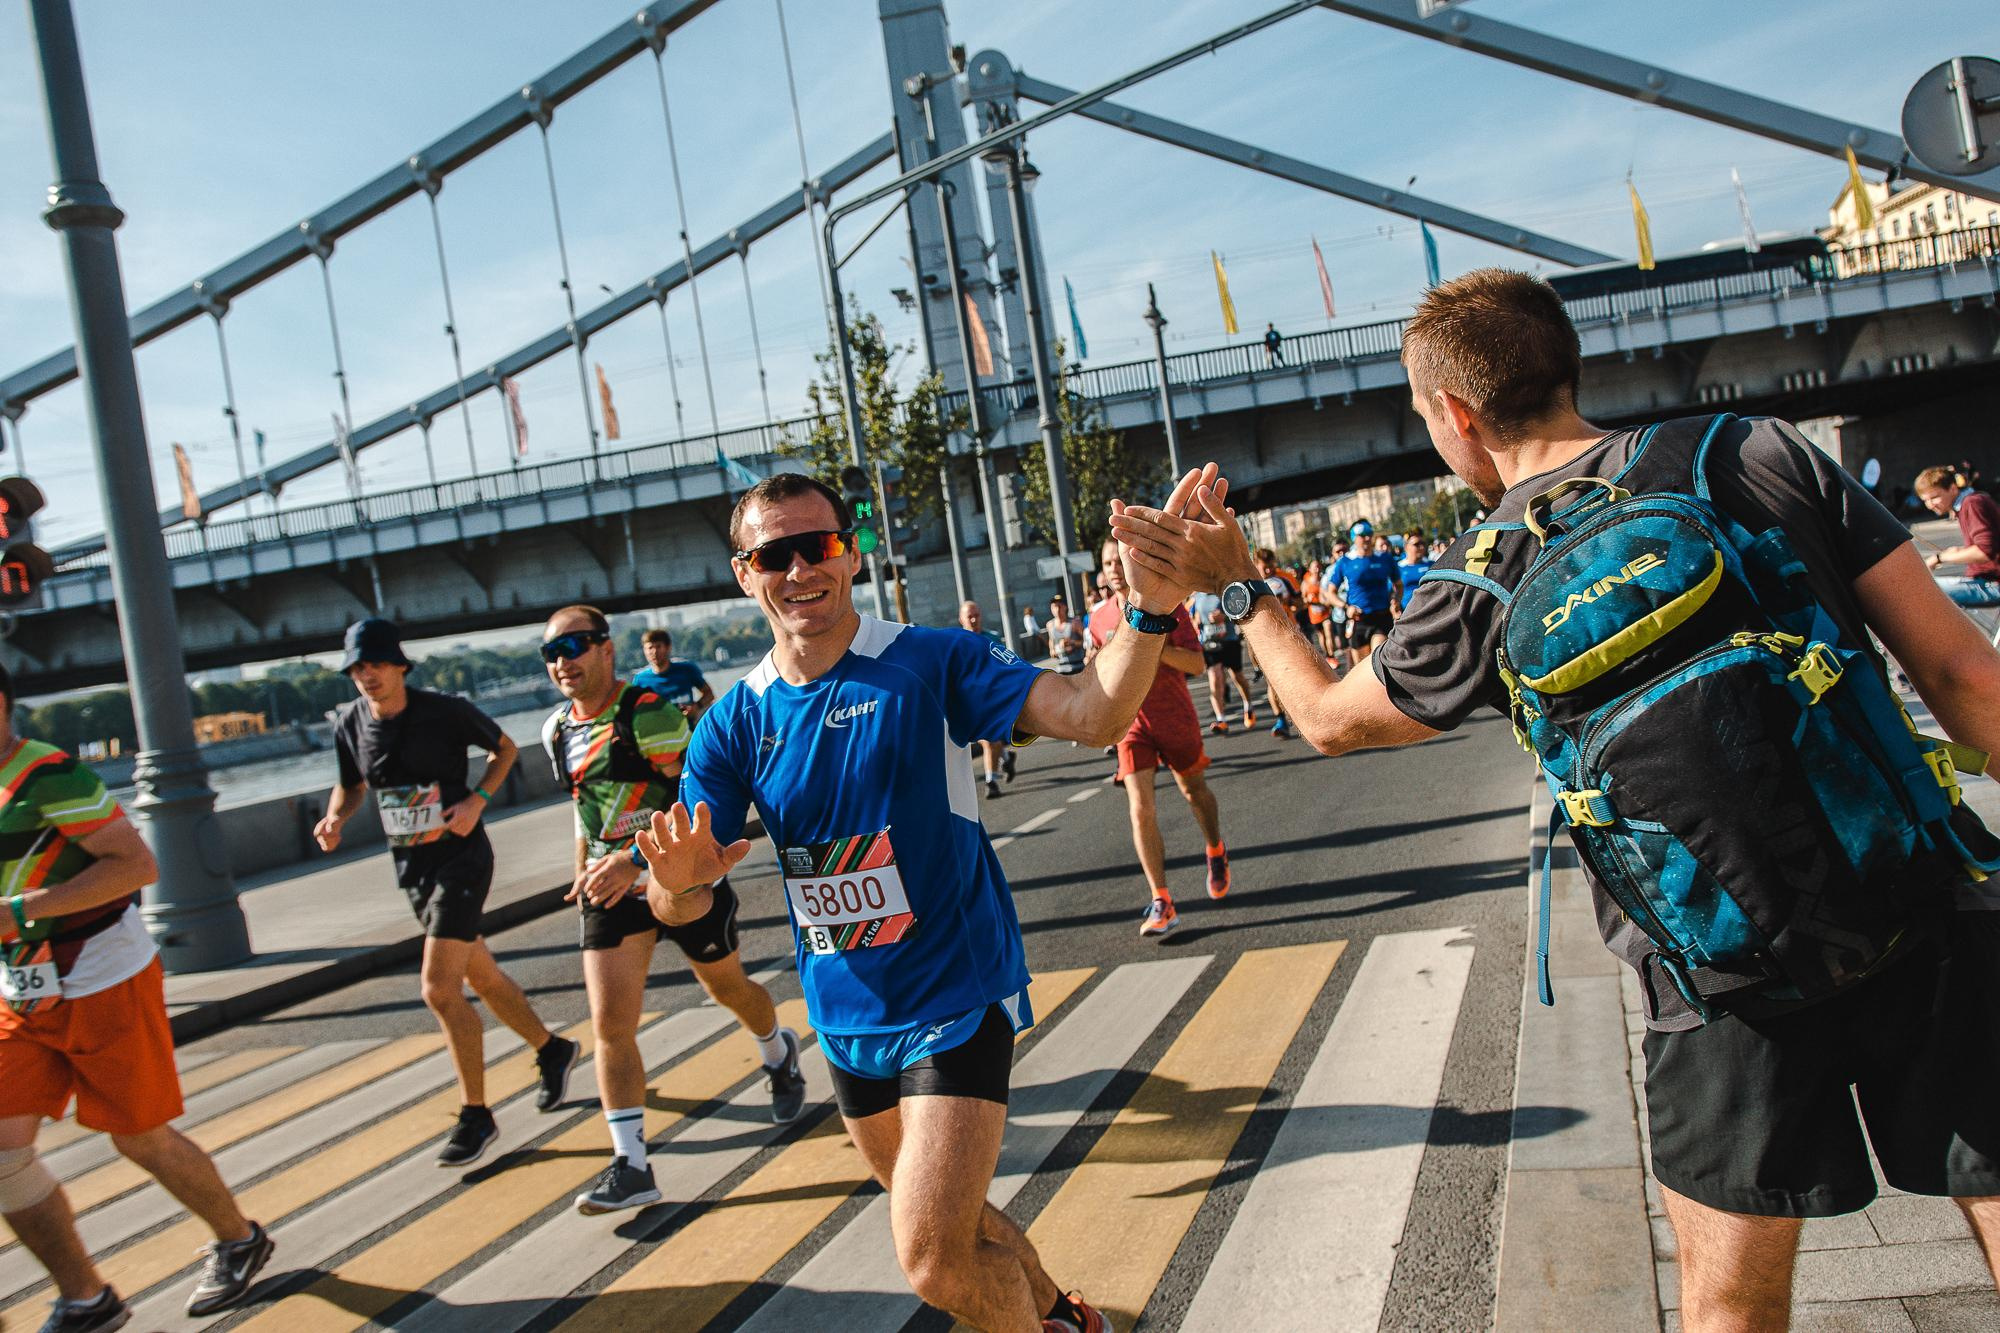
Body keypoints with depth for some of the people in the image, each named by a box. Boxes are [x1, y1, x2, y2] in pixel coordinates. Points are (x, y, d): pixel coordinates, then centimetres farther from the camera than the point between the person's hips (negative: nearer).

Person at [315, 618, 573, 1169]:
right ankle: (551, 1050, 38)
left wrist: (478, 799, -14)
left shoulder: (447, 711, -14)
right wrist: (334, 818, -6)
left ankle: (474, 1116, -2)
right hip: (411, 866, 6)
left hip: (460, 858, -6)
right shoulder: (350, 725, 0)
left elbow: (504, 748, 2)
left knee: (439, 988, -14)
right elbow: (351, 784, 16)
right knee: (482, 979, 16)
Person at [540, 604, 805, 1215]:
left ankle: (779, 1053, 49)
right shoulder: (557, 729, 4)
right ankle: (630, 1165, 0)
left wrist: (633, 860, -32)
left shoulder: (650, 713, -19)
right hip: (609, 886, 5)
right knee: (609, 1022, -6)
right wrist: (585, 870, 18)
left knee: (728, 988, 16)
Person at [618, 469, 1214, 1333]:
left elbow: (1093, 715, -24)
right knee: (943, 1221, 24)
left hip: (955, 996, -5)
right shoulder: (733, 724, -3)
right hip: (847, 1017, 6)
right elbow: (676, 903, -7)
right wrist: (679, 878, -31)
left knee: (936, 1261, -14)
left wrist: (1149, 609, -40)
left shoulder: (931, 664, -13)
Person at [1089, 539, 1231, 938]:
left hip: (1176, 717, -2)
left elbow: (1197, 664, -17)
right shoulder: (1100, 618, 0)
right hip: (1132, 722, 2)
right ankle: (1161, 903, -11)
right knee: (1140, 807, -11)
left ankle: (1216, 854, 48)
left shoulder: (1168, 608, -11)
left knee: (1193, 789, 17)